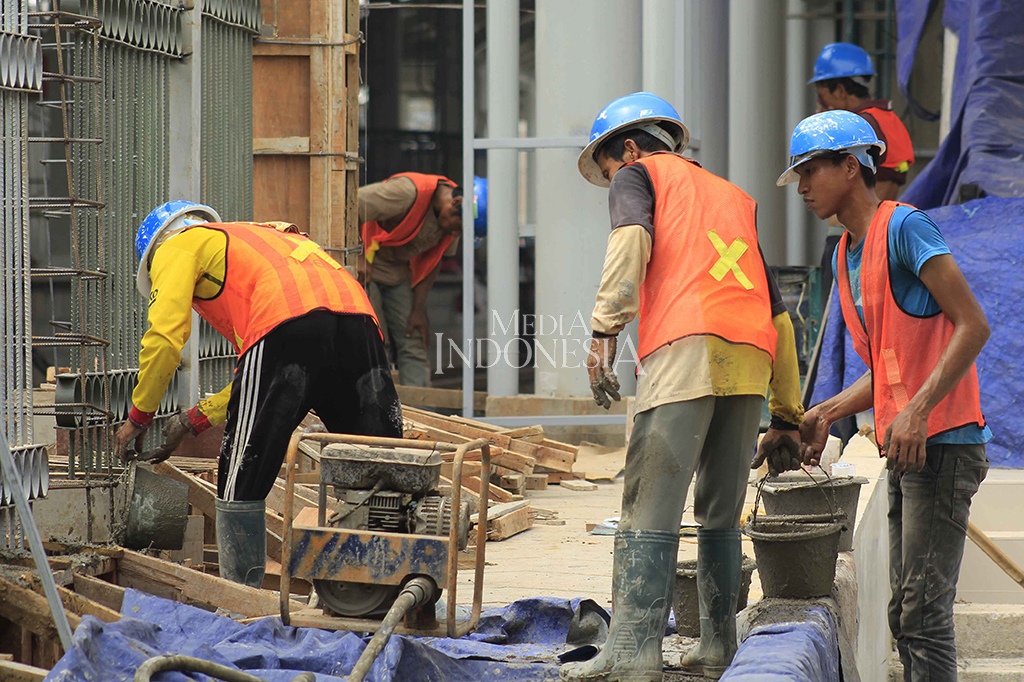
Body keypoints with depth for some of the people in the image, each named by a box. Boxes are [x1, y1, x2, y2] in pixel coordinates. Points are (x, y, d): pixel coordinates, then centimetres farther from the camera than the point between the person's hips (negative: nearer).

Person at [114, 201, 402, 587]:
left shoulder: (179, 245, 23)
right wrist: (195, 421, 39)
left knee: (241, 486, 5)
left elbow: (165, 337, 7)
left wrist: (139, 417, 19)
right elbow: (256, 379, 38)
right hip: (358, 319, 7)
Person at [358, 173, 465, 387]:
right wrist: (359, 258, -24)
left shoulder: (453, 218, -7)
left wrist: (418, 309, 2)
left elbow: (432, 260, 5)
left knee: (414, 346, -3)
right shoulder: (408, 193, -31)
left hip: (398, 271, 7)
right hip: (362, 267, -7)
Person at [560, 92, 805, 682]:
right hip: (751, 359, 6)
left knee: (651, 506, -10)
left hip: (686, 348, -6)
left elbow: (631, 239, -6)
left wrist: (605, 329, -15)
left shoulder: (638, 174, 19)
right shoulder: (734, 197, 34)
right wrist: (787, 418, 30)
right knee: (721, 512, 15)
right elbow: (778, 314, 30)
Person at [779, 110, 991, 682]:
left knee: (924, 613, -12)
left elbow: (973, 327, -16)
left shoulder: (904, 226, -9)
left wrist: (918, 411, -22)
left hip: (941, 442, -10)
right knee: (905, 614, 11)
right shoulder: (845, 256, 18)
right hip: (904, 448, 10)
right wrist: (827, 414, 9)